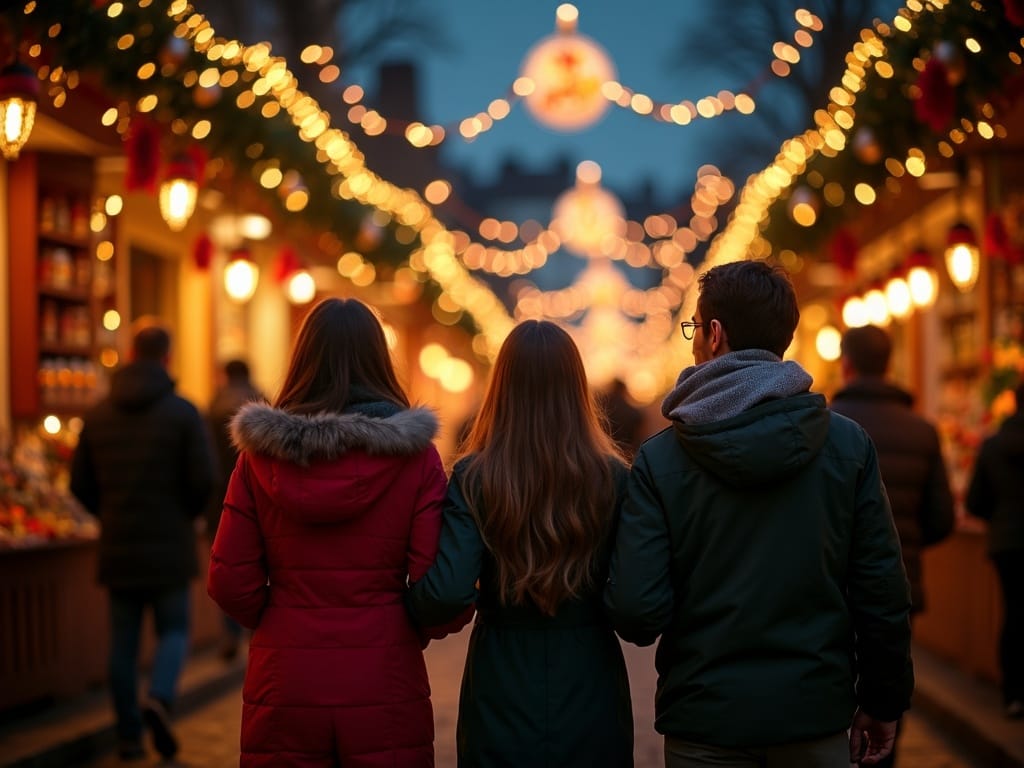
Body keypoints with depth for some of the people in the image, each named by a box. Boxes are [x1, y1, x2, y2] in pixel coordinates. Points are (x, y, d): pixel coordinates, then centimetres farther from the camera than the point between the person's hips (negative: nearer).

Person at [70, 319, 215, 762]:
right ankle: (160, 698, -18)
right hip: (169, 545, -3)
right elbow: (204, 478, -12)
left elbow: (80, 482, 4)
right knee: (173, 631, 8)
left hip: (117, 547, 3)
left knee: (123, 640, 9)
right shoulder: (182, 412, -7)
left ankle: (129, 736, 11)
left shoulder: (99, 414, 4)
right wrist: (188, 514, 7)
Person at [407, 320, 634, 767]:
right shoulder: (613, 479, -7)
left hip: (502, 701, -1)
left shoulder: (474, 478, -10)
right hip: (590, 696, 1)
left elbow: (449, 593, -18)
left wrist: (411, 606, 3)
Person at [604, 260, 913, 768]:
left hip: (705, 720, -1)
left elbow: (636, 611, -14)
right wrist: (883, 702, 7)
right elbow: (883, 592, -5)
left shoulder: (660, 458, -9)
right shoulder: (850, 445, -5)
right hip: (817, 715, 1)